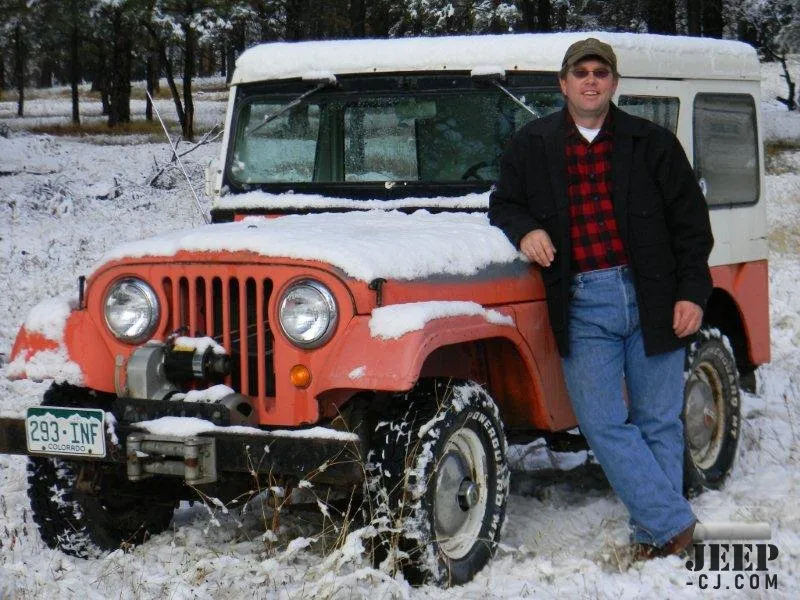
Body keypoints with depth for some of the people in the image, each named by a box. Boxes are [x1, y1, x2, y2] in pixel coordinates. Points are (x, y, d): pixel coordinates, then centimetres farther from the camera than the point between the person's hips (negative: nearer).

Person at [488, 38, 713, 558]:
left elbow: (690, 222, 5)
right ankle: (674, 523, 1)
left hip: (652, 298, -1)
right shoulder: (531, 147, 9)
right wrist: (524, 229, -4)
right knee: (602, 422, -7)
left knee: (658, 421, 4)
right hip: (582, 305, 1)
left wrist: (693, 292, -4)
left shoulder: (652, 144, 5)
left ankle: (655, 535, 14)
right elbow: (503, 203, 19)